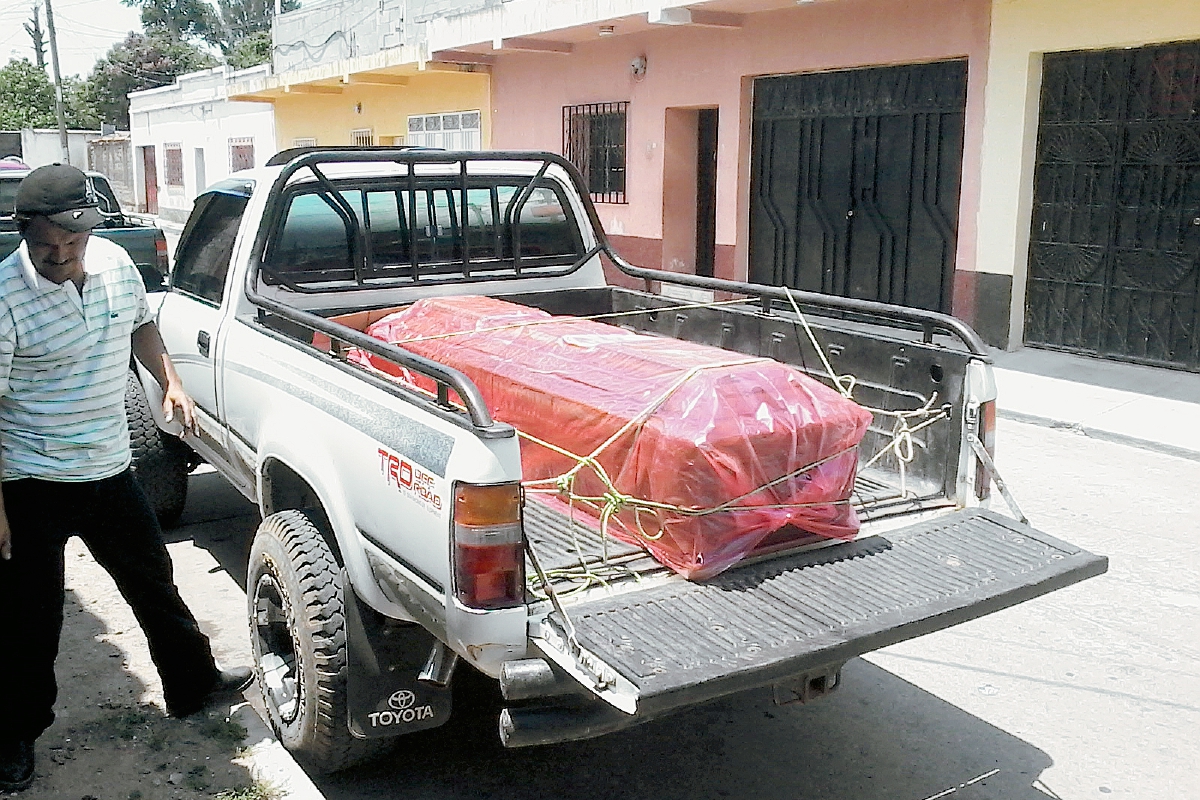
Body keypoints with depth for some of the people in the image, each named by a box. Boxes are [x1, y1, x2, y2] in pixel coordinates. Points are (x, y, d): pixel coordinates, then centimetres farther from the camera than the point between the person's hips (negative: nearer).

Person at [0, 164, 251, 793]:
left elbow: (140, 323, 19)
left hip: (109, 470, 6)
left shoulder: (114, 261, -2)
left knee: (153, 582, 19)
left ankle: (192, 684, 39)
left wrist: (169, 382, 6)